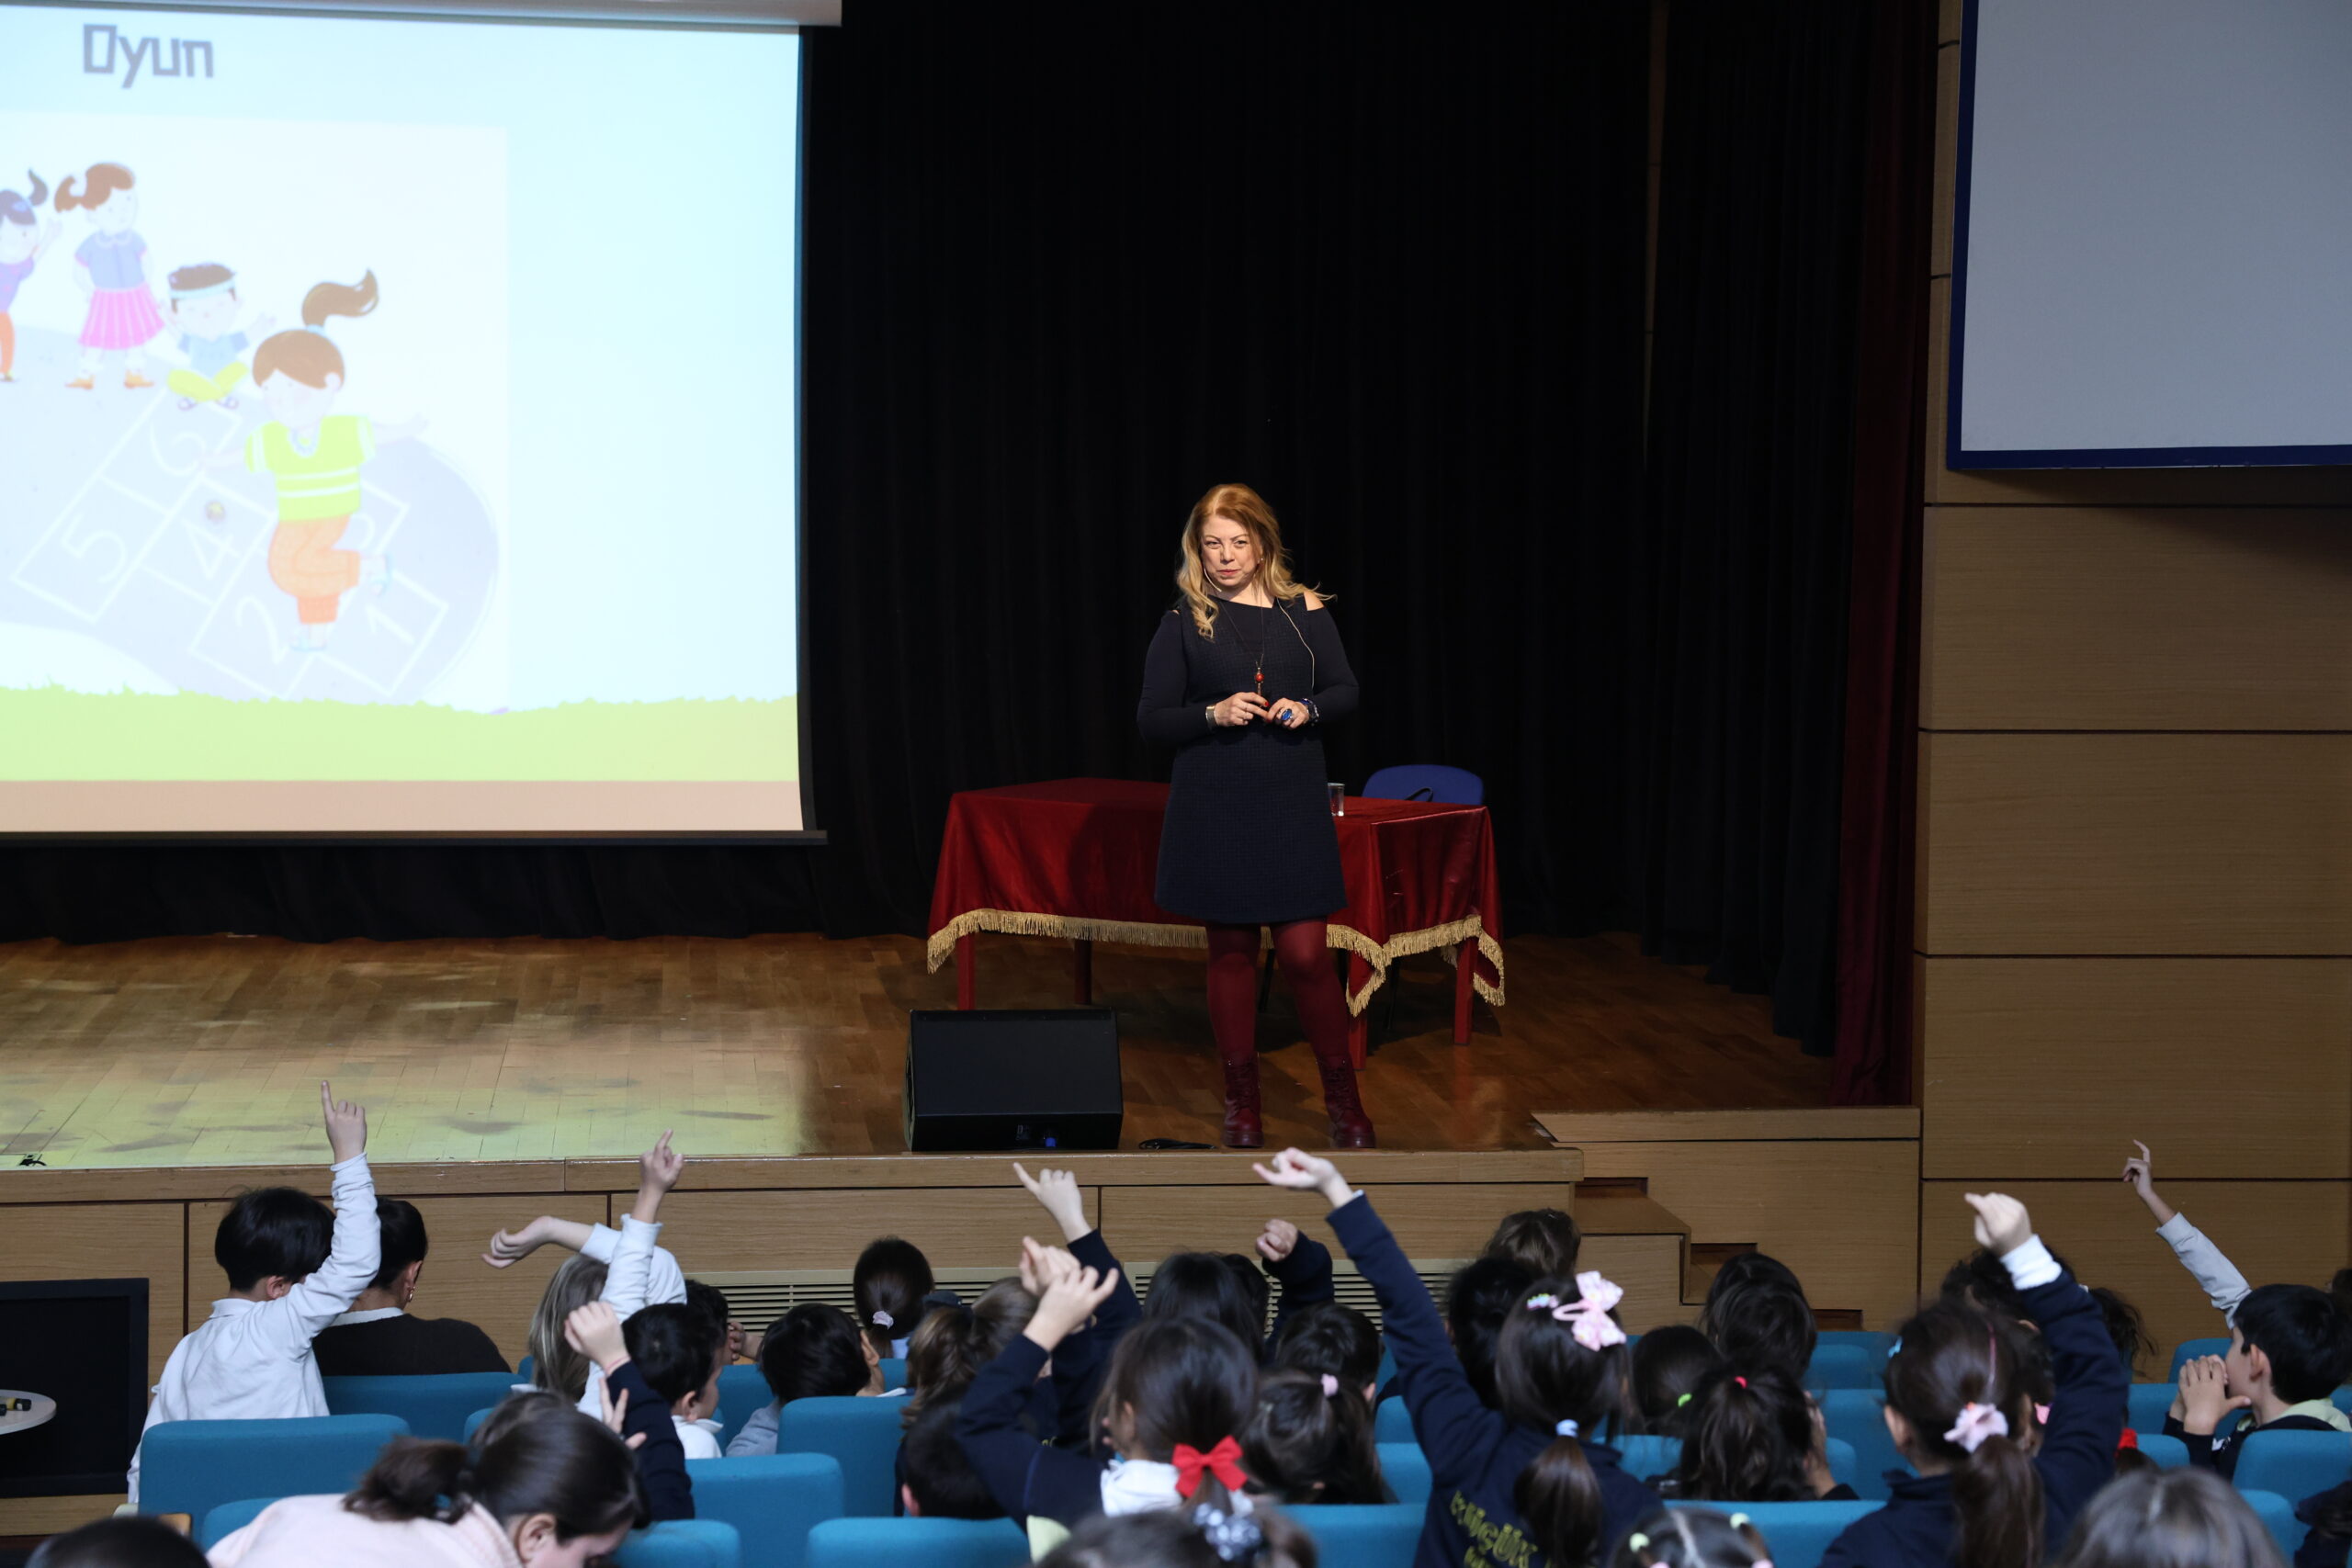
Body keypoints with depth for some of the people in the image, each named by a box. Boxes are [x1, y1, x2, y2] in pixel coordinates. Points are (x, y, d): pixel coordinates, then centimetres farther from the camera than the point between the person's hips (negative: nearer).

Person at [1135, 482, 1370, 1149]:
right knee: (1231, 951, 8)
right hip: (1214, 812, 0)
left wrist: (1309, 708, -12)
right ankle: (1241, 1104, 20)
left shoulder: (1304, 611, 3)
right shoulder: (1184, 623, 0)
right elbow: (1151, 719, 0)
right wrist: (1213, 714, -16)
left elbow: (1345, 691, 9)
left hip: (1294, 807, 0)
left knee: (1305, 955, -4)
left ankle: (1343, 1097, 13)